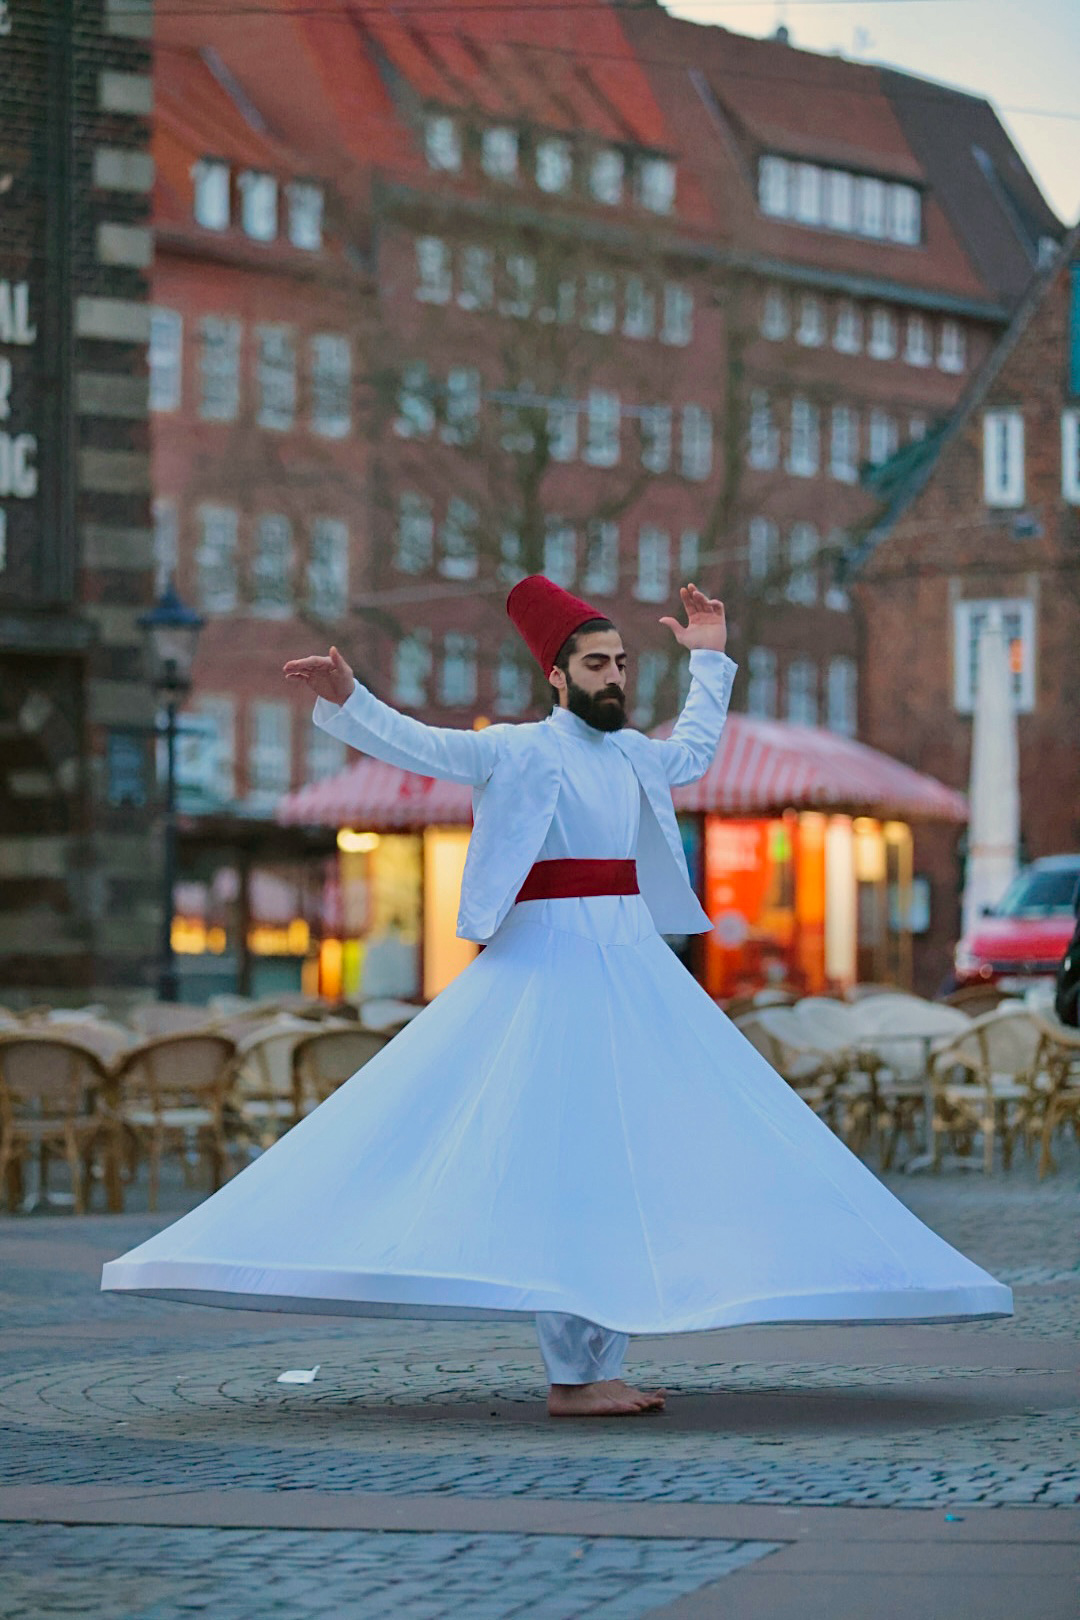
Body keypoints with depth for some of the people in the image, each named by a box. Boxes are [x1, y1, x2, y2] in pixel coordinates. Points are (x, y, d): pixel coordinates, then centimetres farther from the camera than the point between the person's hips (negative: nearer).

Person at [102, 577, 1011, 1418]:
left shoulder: (634, 756, 16)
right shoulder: (518, 751, -3)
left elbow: (697, 748, 37)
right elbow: (416, 744, -14)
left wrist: (711, 660, 35)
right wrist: (346, 699, -29)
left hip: (634, 968, 7)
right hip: (548, 962, -7)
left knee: (632, 1157, 4)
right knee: (557, 1157, -11)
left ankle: (602, 1366, 8)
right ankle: (570, 1374, -13)